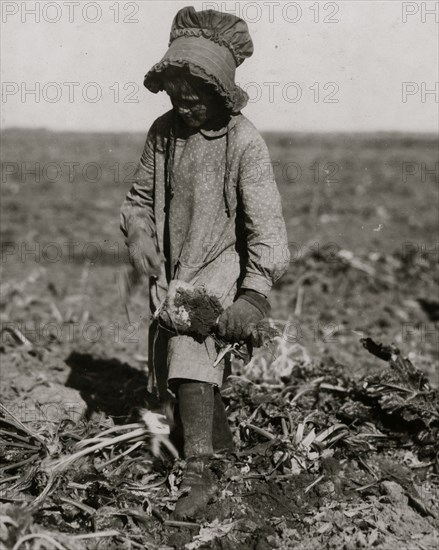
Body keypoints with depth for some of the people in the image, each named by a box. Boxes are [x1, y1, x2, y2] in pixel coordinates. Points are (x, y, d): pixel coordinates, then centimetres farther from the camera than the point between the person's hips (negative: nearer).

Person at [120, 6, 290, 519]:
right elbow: (139, 195, 11)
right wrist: (137, 233, -10)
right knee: (168, 358, 16)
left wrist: (254, 296, -24)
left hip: (219, 265, -6)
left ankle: (198, 473, -17)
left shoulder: (244, 141, -15)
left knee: (189, 347, -24)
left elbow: (265, 224, -17)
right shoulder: (162, 132, 0)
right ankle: (220, 435, 40)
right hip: (169, 271, 7)